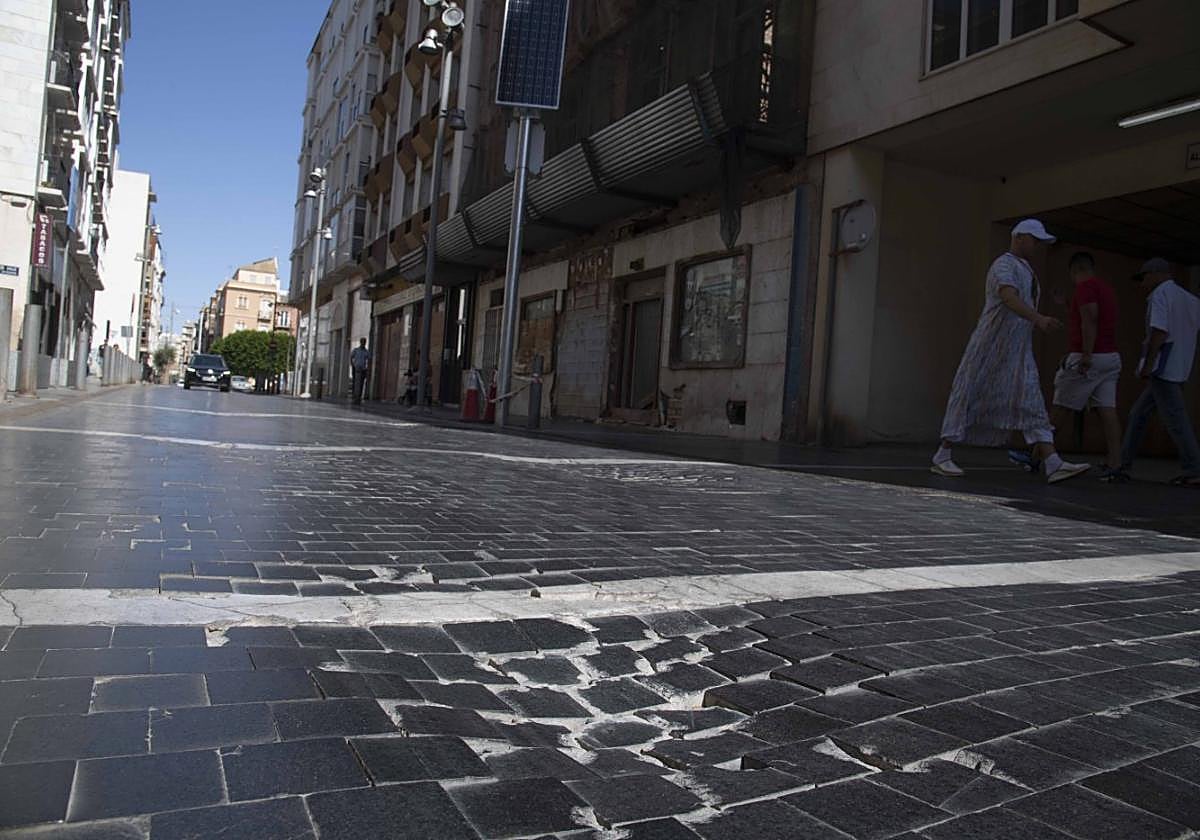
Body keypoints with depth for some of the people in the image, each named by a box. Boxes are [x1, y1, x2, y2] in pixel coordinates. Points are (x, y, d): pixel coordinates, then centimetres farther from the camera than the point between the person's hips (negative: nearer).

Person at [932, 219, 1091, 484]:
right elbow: (1009, 298, -32)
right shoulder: (1004, 265, -12)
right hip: (988, 348, -8)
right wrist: (1039, 318, -48)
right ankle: (942, 457, 10)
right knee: (968, 399, -1)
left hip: (1018, 354, 8)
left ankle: (1054, 465, -14)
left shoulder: (1024, 271, 20)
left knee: (1032, 405, -5)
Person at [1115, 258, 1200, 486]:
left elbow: (1159, 330, -17)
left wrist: (1148, 364, -18)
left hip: (1163, 367, -9)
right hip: (1178, 370, 9)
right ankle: (1124, 463, 16)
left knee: (1175, 419, -9)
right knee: (1139, 414, 14)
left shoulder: (1160, 294, -6)